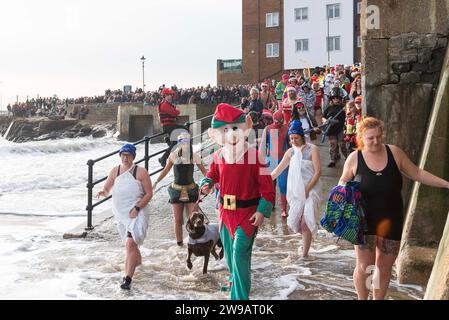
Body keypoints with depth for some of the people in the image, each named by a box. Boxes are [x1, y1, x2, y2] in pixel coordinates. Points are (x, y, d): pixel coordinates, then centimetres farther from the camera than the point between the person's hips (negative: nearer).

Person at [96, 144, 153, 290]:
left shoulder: (141, 172, -8)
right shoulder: (115, 171, 5)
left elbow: (149, 193, -7)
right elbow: (107, 188, 10)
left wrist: (137, 208, -16)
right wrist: (103, 192, -15)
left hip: (137, 214, -5)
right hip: (121, 214, 5)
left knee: (130, 243, -20)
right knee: (130, 244, 21)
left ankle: (127, 278, -20)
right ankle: (137, 260, 52)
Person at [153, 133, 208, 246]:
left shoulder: (194, 156, -4)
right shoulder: (174, 155, -3)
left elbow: (204, 171, 3)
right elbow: (166, 170, 8)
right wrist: (156, 182, 2)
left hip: (191, 190, -1)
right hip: (176, 190, 1)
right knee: (177, 220, 5)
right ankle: (179, 243, 17)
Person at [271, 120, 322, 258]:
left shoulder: (312, 149, -5)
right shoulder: (291, 152, 9)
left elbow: (318, 171, -9)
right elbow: (278, 169, 12)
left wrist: (307, 189, -14)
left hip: (310, 190, -5)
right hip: (296, 191, 5)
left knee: (305, 222, -12)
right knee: (295, 222, 2)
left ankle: (305, 254, -6)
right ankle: (306, 242, 29)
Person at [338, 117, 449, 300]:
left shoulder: (394, 152, -5)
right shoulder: (354, 158, -7)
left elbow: (417, 174, 4)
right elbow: (343, 181, 9)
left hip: (391, 221, 2)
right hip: (365, 221, -2)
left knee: (384, 267, 12)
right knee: (364, 266, 0)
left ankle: (378, 299, 32)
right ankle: (362, 298, 24)